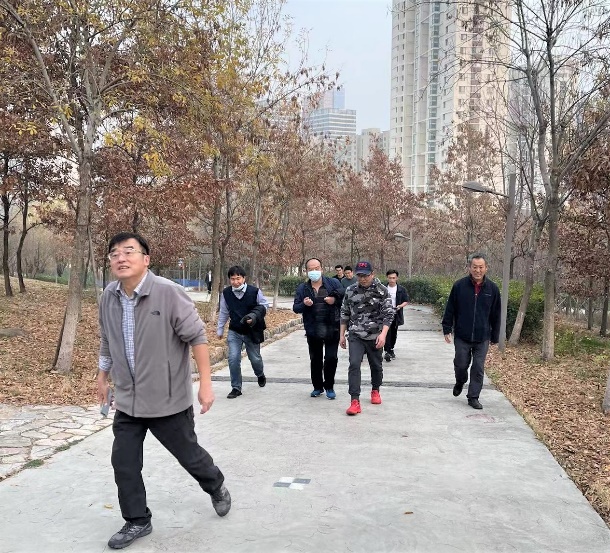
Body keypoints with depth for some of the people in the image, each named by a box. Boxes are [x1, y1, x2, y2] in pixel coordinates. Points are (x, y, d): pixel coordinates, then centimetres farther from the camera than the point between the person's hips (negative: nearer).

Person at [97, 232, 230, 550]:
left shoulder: (168, 292, -21)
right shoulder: (108, 296, -3)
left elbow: (197, 336, -17)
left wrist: (205, 383, -18)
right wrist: (103, 377, 23)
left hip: (168, 399, -4)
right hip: (127, 399, 5)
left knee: (188, 455, 14)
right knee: (124, 463, 7)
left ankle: (217, 488, 44)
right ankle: (137, 521, 30)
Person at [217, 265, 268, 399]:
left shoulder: (255, 291, -15)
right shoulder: (226, 293, -8)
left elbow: (264, 305, 1)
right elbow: (223, 313, 7)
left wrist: (255, 315, -16)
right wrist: (220, 329, 12)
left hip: (252, 331, -1)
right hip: (234, 332, 1)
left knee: (255, 358, 13)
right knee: (233, 359, -10)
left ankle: (260, 375, 47)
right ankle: (236, 388, 6)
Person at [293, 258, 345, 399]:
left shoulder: (333, 283, 0)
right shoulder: (302, 288, 5)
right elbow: (295, 308, 3)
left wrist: (335, 299, -17)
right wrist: (304, 304, -18)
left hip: (332, 329, -2)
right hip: (313, 330, 2)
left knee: (331, 358, 1)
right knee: (315, 360, 12)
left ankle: (329, 387, 19)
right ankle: (317, 387, 28)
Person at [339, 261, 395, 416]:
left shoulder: (382, 291, -6)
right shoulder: (350, 291, 3)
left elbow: (388, 313, -10)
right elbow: (344, 314, 11)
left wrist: (383, 334, -21)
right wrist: (342, 335, 11)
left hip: (375, 337, -1)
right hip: (356, 336, 1)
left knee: (376, 366, 14)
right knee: (354, 364, -15)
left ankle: (375, 391, 41)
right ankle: (355, 401, -13)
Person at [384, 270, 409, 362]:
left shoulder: (401, 289, 2)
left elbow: (406, 301, 5)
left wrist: (400, 306, -13)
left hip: (396, 315, 2)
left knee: (394, 333, 12)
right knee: (387, 333, -13)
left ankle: (391, 349, 30)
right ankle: (387, 351, -12)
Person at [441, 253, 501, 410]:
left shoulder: (492, 288, -1)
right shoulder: (459, 285, -5)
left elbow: (496, 315, 6)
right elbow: (450, 309, 0)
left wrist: (495, 337, 7)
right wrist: (447, 329, -2)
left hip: (482, 338, 1)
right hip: (462, 336, -1)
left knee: (478, 369, 4)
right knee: (461, 365, 8)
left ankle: (473, 397, 17)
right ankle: (460, 382, 39)